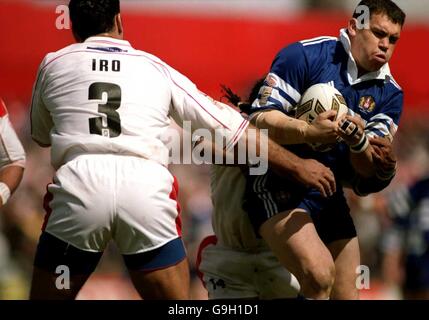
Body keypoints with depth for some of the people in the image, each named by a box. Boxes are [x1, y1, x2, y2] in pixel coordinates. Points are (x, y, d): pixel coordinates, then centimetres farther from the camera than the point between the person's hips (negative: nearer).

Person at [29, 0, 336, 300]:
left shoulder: (53, 64, 17)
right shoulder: (156, 68, 19)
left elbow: (40, 136, 33)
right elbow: (231, 128, 20)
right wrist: (296, 165, 26)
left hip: (79, 187, -1)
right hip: (147, 190, 1)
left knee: (46, 294, 12)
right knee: (177, 304, 12)